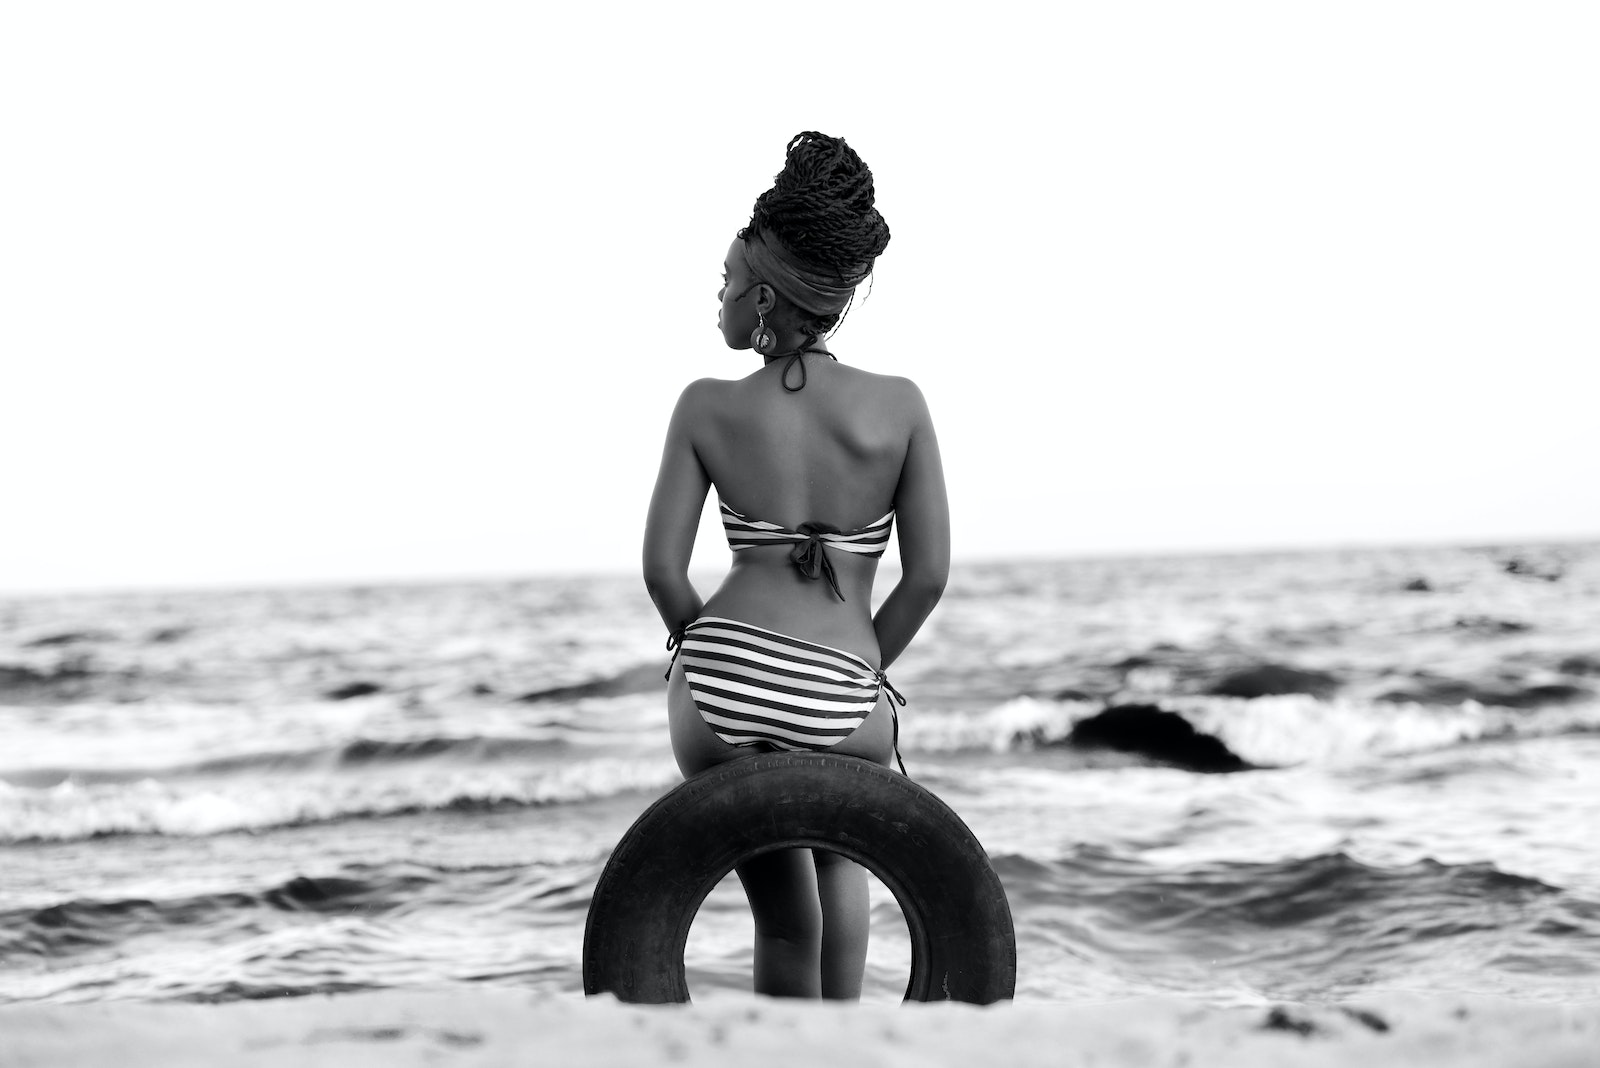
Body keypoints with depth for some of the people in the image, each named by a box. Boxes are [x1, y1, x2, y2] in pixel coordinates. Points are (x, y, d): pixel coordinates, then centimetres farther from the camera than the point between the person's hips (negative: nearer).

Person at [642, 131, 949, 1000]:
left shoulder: (708, 407, -2)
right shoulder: (900, 406, -1)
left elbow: (662, 569, -4)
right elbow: (929, 573, -2)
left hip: (718, 694, 0)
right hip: (840, 707, 0)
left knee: (784, 910, 21)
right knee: (839, 855, 33)